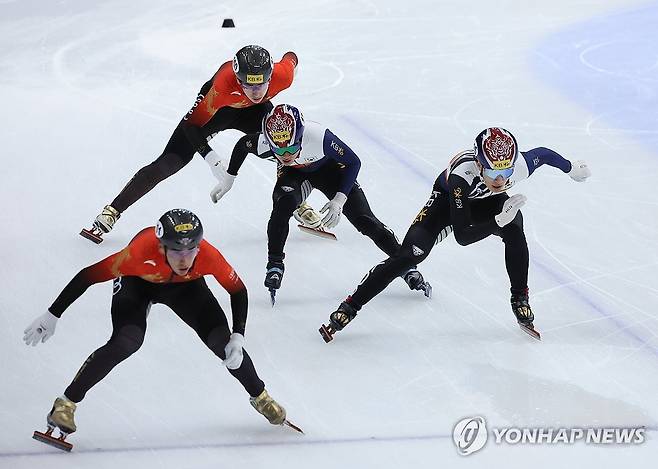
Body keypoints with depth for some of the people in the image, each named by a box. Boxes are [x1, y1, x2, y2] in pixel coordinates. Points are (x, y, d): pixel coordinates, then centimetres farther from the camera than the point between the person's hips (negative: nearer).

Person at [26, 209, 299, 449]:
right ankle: (66, 404, -10)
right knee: (126, 342, -26)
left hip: (185, 286, 2)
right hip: (136, 282, -2)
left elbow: (238, 290, -18)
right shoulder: (141, 251, -43)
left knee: (221, 342, -9)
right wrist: (51, 316, -29)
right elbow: (88, 276, -34)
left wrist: (238, 338, -27)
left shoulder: (208, 256, -37)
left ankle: (260, 396, 18)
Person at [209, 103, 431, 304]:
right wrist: (228, 177, 2)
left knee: (363, 219, -7)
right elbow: (242, 145, -9)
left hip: (329, 167, -1)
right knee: (283, 205, -29)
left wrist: (339, 200, -30)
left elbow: (353, 162, -26)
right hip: (294, 173, 1)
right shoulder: (263, 144, -35)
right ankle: (274, 266, -12)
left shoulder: (319, 136, -42)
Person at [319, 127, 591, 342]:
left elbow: (543, 154, -8)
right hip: (448, 198, -3)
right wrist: (499, 219, -50)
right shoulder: (462, 175, -44)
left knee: (515, 232, -28)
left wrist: (571, 168, 8)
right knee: (410, 254, -17)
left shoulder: (520, 165, -35)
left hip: (489, 201, 3)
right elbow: (462, 236, -40)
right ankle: (349, 307, -11)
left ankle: (520, 300, -6)